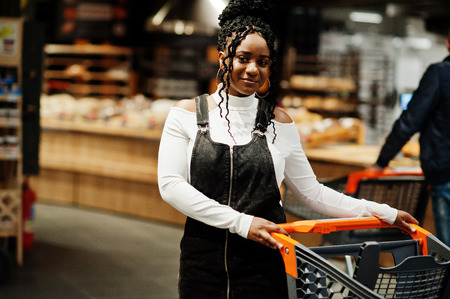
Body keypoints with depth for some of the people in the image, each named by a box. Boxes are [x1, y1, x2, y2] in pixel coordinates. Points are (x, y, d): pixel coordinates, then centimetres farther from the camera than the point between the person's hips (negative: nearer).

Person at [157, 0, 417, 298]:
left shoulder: (278, 122, 4)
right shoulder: (187, 114, 1)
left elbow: (312, 192, 10)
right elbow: (170, 184, -8)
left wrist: (384, 214, 5)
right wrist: (241, 222, -15)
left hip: (262, 269, 0)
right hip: (202, 261, 0)